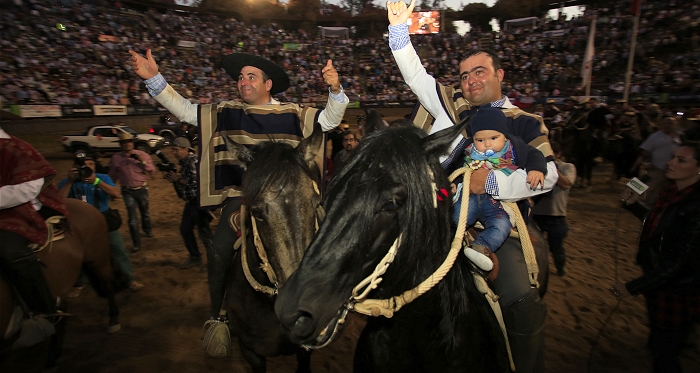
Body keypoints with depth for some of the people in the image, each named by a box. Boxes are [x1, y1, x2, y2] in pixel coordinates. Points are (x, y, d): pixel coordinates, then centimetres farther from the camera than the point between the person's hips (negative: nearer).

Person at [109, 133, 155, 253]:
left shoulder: (142, 155, -4)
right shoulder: (116, 158, -1)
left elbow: (152, 170, -6)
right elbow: (113, 176, 9)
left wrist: (143, 162, -22)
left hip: (142, 189, 1)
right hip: (127, 191, 0)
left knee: (145, 212, 19)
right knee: (132, 218, -4)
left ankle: (147, 229, 49)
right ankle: (136, 244, 3)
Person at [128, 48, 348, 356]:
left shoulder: (293, 114, 4)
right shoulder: (225, 112, 10)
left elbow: (329, 120, -1)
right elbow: (185, 110, 10)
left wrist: (335, 90, -18)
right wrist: (153, 78, 1)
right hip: (240, 194, 1)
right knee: (219, 251, -15)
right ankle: (218, 317, 6)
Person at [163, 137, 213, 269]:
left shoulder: (194, 161, -18)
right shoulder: (184, 162, 11)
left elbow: (195, 182, -26)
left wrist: (177, 179, -15)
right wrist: (172, 178, 2)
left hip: (199, 202, -10)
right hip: (191, 202, 10)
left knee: (203, 231, -3)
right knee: (185, 229, 16)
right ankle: (195, 257, 30)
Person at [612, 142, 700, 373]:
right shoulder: (671, 194, -1)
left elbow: (679, 261, -27)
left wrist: (632, 288, -24)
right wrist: (634, 205, 7)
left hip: (677, 293, -8)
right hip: (659, 285, 8)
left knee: (663, 354, 10)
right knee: (658, 345, 26)